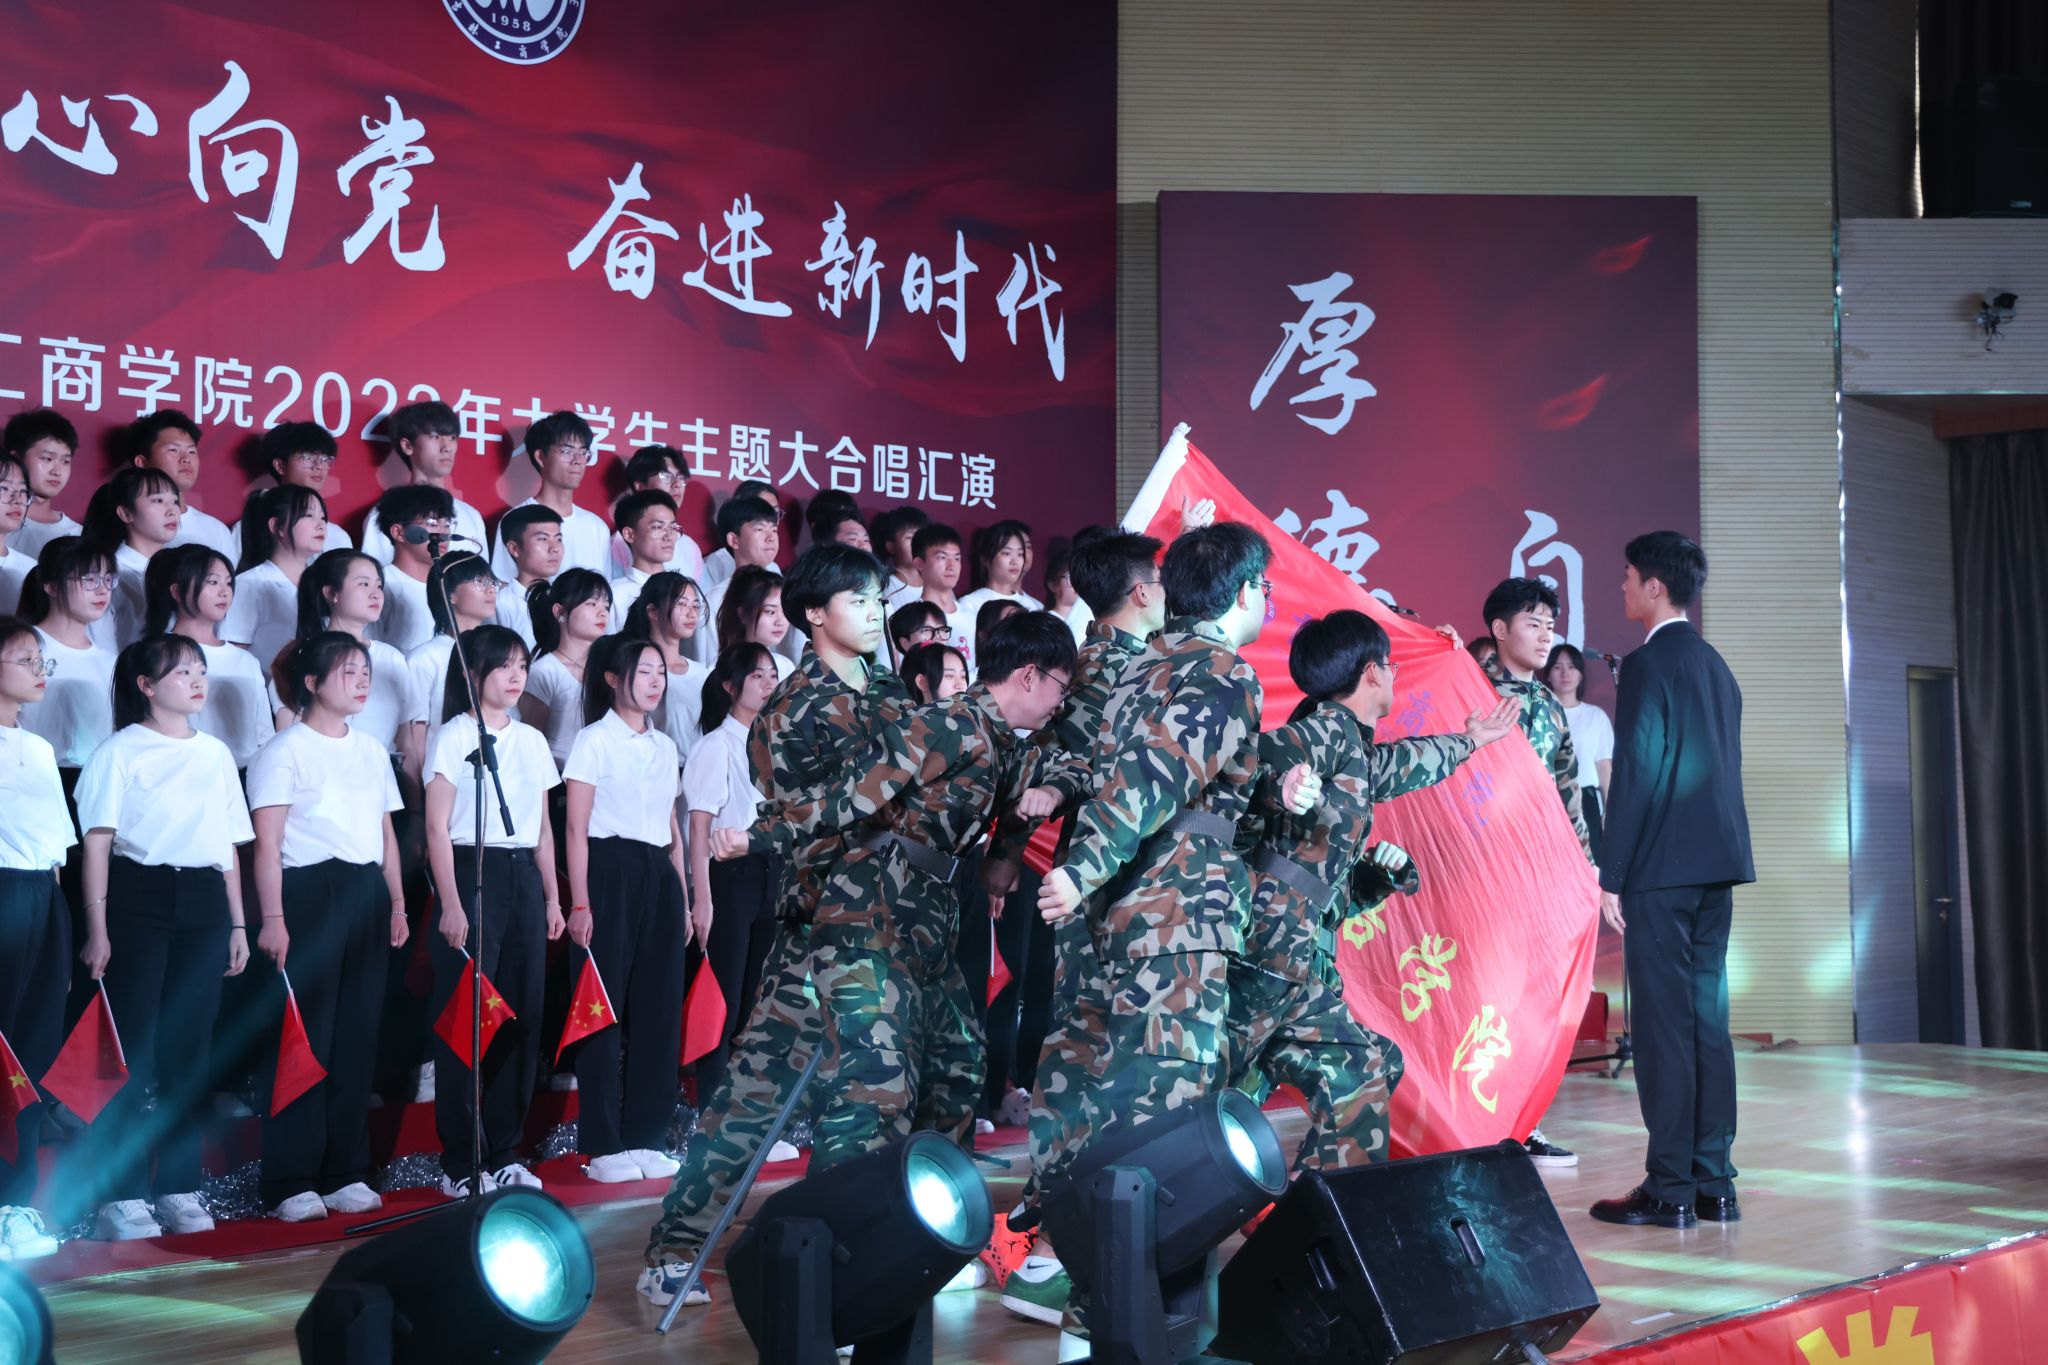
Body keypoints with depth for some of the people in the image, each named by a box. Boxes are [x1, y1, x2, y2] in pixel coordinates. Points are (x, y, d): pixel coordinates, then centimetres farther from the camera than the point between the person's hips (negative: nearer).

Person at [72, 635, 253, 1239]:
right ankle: (120, 1196, 0)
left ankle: (179, 1187, 15)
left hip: (204, 903, 5)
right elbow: (98, 843, -5)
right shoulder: (120, 752, 0)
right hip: (139, 899, -5)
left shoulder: (216, 753, 15)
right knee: (131, 1048, -5)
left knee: (189, 1049, 6)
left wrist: (237, 923, 13)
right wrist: (97, 927, -12)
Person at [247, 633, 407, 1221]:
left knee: (357, 1036, 7)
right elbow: (267, 843, -9)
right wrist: (272, 918, -15)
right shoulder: (285, 752, -4)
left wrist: (397, 902, 13)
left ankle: (346, 1173, 15)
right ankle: (290, 1183, 1)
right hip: (308, 893, -6)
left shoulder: (371, 750, 16)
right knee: (304, 1035, -5)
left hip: (367, 896, 6)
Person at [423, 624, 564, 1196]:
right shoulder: (455, 736, -3)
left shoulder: (532, 741, 15)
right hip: (473, 874, -6)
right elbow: (437, 827, -8)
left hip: (524, 880, 6)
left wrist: (552, 897, 12)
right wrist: (451, 906, -15)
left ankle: (503, 1153, 15)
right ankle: (459, 1163, 3)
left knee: (522, 1017, 6)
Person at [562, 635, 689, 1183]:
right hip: (611, 871, -6)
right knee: (607, 1008, -4)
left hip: (659, 877, 6)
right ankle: (604, 1146, 2)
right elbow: (576, 827, -7)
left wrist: (683, 899, 15)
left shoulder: (665, 746, 17)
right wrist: (579, 903, -14)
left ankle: (646, 1138, 13)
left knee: (659, 1009, 5)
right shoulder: (595, 740, -2)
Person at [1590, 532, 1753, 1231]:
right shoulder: (1717, 666, 16)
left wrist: (1612, 877, -12)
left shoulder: (1648, 664, -10)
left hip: (1662, 867, -8)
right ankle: (1714, 1184, 13)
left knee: (1664, 1024, -5)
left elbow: (1636, 774, -14)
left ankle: (1670, 1187, -2)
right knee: (1707, 1017, 10)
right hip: (1719, 862, 8)